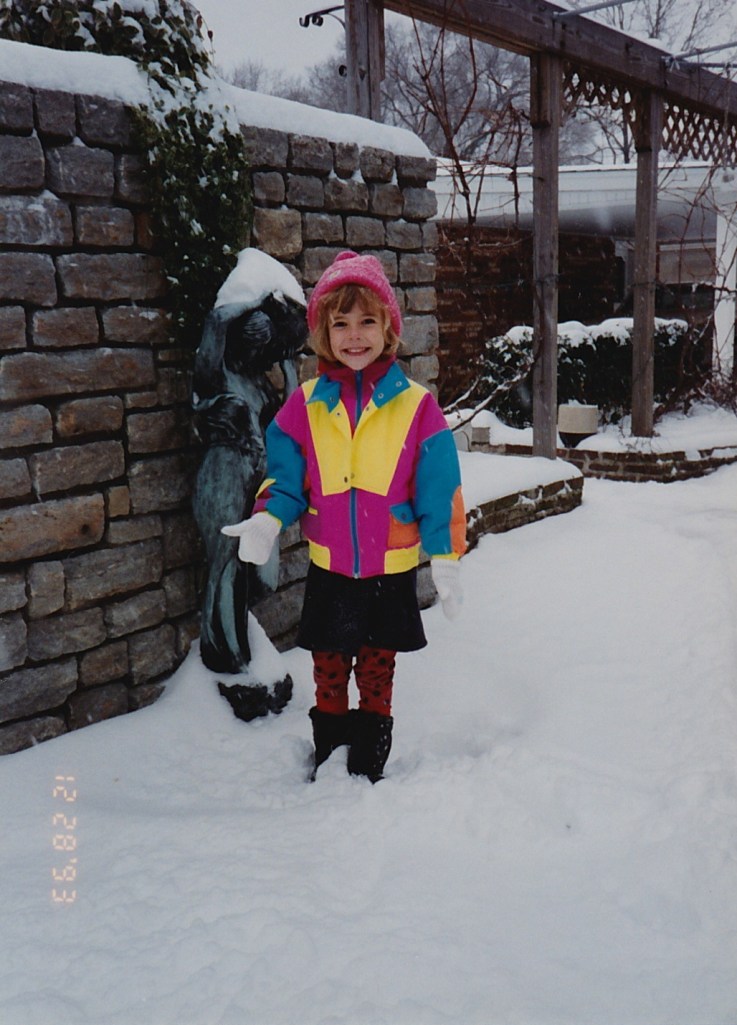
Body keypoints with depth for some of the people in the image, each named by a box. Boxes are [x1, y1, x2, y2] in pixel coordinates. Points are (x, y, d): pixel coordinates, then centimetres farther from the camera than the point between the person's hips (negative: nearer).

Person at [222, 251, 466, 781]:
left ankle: (370, 766, 29)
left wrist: (446, 558, -6)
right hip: (328, 570, 2)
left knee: (377, 674, 13)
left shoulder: (416, 405, -7)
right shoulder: (304, 405, -2)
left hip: (392, 571, -1)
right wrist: (267, 519, -16)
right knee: (328, 672, 14)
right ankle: (327, 760, 32)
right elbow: (286, 478, 3)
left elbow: (439, 490, -4)